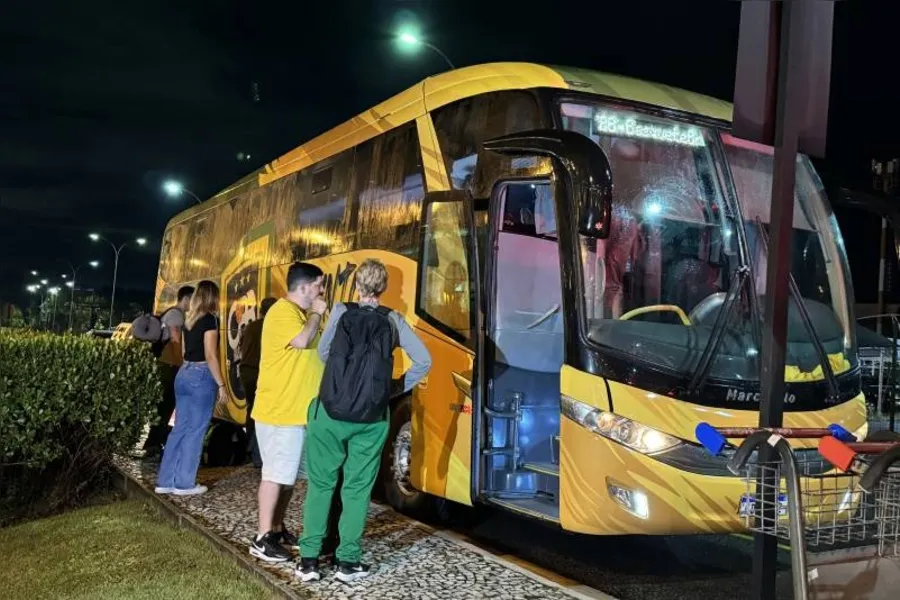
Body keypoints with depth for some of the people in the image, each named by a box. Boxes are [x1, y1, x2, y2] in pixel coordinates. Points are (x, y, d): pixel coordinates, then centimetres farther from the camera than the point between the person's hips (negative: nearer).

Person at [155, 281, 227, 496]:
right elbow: (210, 355, -15)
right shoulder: (210, 318, -10)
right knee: (195, 431, 1)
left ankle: (166, 481, 16)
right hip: (201, 376, -8)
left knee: (180, 428, 13)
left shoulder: (189, 319, 13)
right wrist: (221, 384, -14)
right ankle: (184, 483, 7)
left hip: (184, 373, 8)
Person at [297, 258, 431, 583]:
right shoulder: (393, 320, -1)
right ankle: (347, 562, 13)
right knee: (358, 487, 10)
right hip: (372, 418, 0)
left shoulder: (341, 312, -3)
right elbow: (424, 361, -3)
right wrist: (395, 389, 5)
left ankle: (309, 560, 13)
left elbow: (323, 353, 4)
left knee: (320, 484, 11)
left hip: (330, 411, 0)